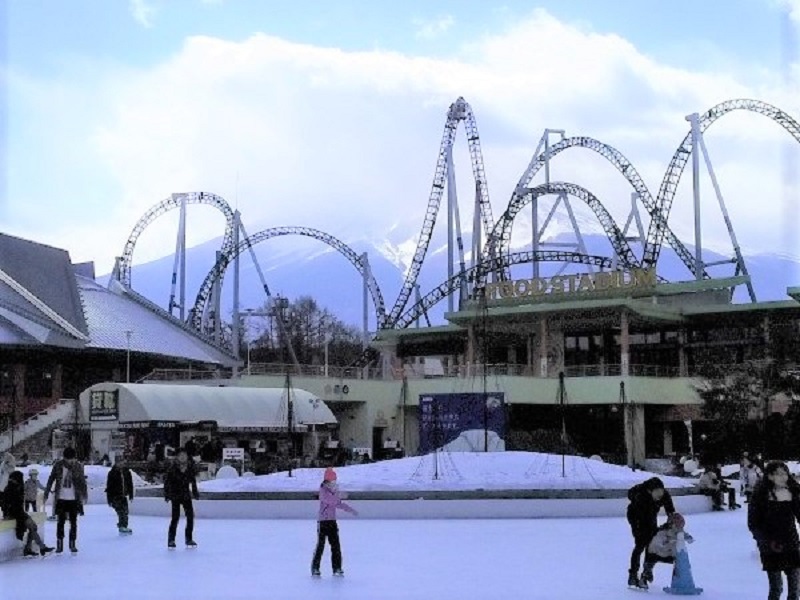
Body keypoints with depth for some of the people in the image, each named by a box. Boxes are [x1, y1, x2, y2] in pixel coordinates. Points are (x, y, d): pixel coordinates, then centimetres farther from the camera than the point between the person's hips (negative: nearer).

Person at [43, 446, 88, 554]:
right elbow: (51, 480, 4)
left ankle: (73, 544, 14)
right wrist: (46, 494, 4)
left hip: (74, 499, 0)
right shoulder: (58, 465, -3)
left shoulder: (78, 466, -3)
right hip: (61, 499, 0)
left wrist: (84, 496, -3)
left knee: (73, 523, 5)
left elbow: (82, 482, 2)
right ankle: (59, 545, 10)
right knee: (60, 522, 2)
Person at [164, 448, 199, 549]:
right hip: (175, 496, -4)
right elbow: (167, 482, -5)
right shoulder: (173, 468, -9)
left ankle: (189, 539, 15)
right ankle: (171, 540, 0)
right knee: (175, 517, -10)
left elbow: (193, 481, 14)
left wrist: (195, 492, 13)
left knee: (190, 516, 2)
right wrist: (167, 494, -10)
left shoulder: (190, 468, 2)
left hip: (186, 496, 4)